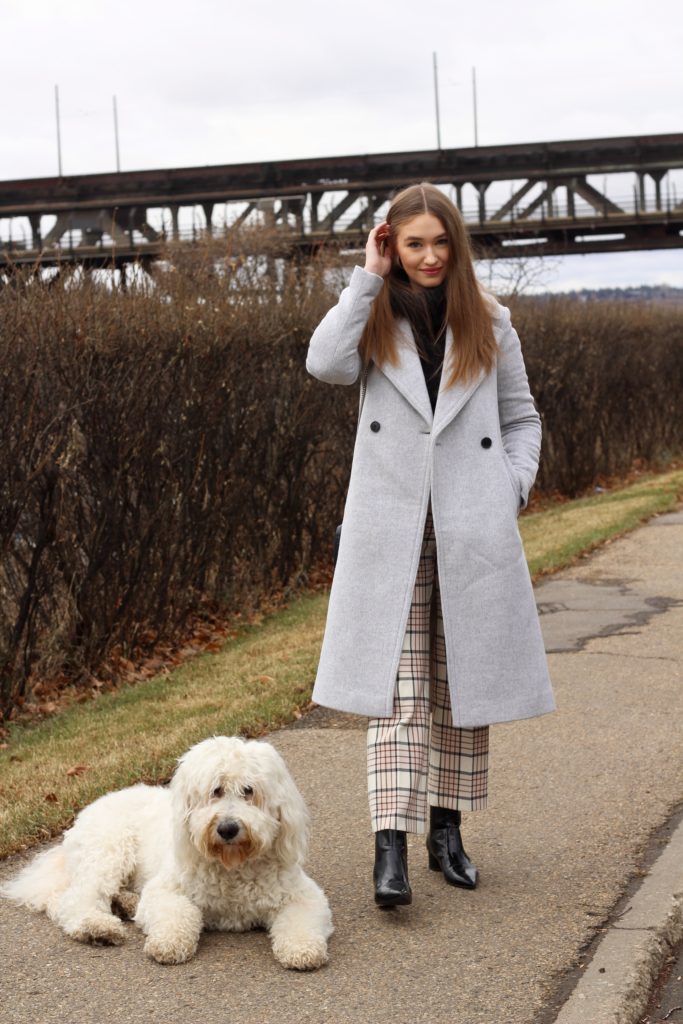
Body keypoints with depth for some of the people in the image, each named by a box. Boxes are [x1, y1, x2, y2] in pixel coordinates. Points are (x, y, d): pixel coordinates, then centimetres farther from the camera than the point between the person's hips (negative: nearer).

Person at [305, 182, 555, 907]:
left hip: (473, 529, 2)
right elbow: (325, 364, -16)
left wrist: (515, 486, -1)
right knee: (397, 691, -8)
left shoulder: (488, 322, 8)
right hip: (390, 528, -2)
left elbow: (521, 418, 15)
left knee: (462, 684, 8)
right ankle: (391, 847, -10)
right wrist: (368, 278, -8)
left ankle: (446, 831, 21)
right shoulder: (376, 318, 6)